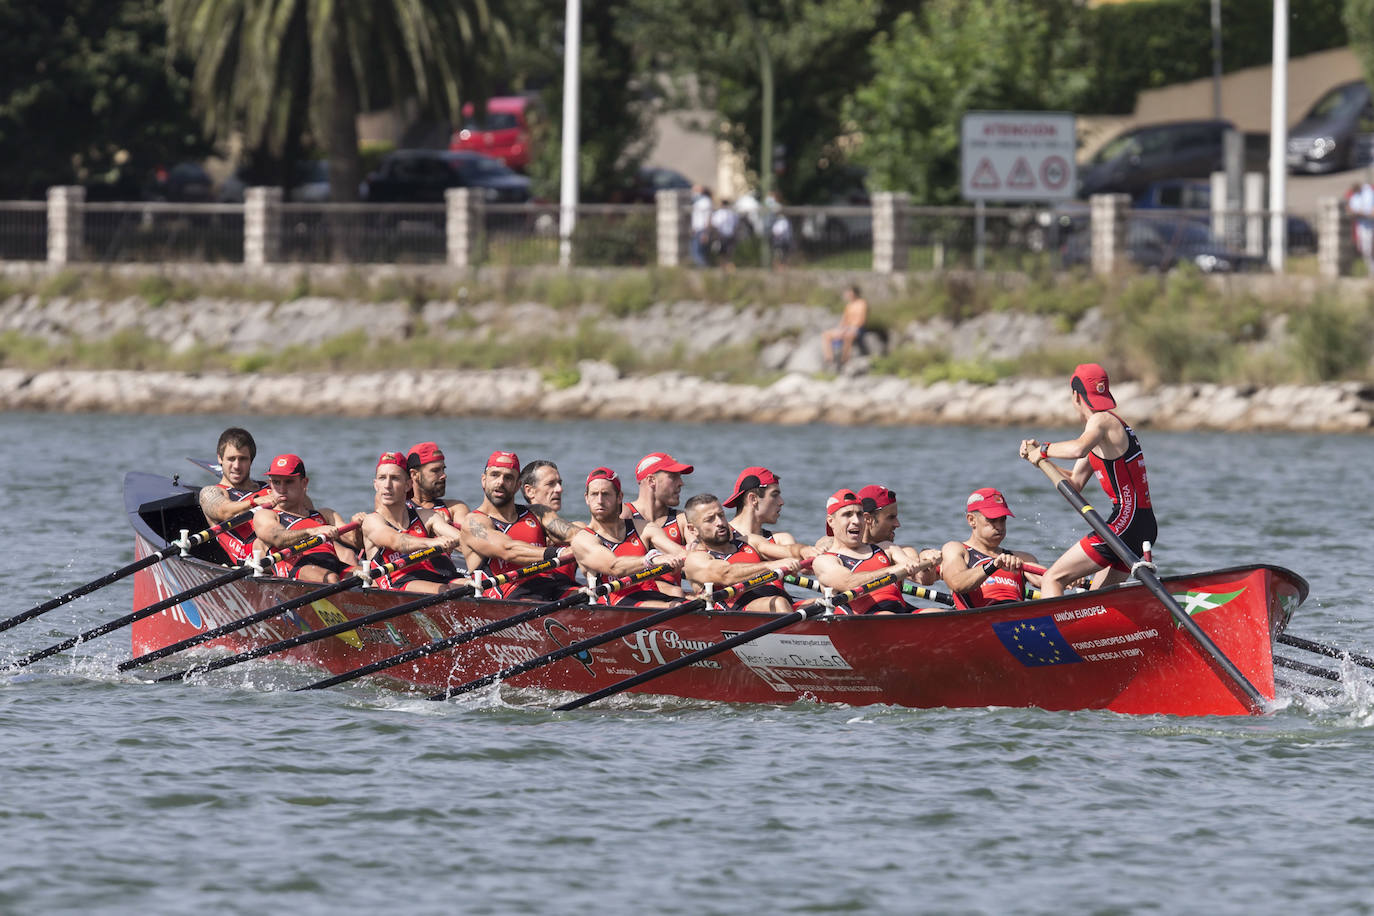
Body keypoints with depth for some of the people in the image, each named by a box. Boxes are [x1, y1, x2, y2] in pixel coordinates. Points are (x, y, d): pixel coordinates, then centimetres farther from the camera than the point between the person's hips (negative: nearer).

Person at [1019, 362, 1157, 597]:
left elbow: (1078, 448, -32)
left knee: (1052, 579, -10)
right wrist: (1039, 458, 15)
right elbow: (1075, 483, 25)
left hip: (1126, 522, -10)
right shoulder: (1111, 424, 22)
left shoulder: (1101, 420, -8)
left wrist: (1044, 449, -14)